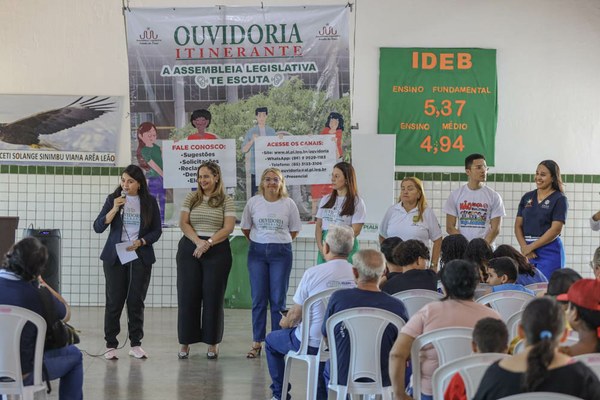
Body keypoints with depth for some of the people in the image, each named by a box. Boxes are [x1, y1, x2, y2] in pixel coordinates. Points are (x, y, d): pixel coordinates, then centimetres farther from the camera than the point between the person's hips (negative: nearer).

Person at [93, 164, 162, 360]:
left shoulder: (149, 202, 3)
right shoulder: (113, 199, 1)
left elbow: (156, 231, 5)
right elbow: (98, 227, -5)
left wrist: (140, 242, -11)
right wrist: (114, 209, -17)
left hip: (140, 256, 1)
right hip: (115, 256, -1)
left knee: (136, 301, 3)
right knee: (114, 301, -1)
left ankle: (136, 344, 10)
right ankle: (111, 345, 3)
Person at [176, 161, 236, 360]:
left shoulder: (226, 201, 2)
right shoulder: (190, 199, 10)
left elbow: (228, 228, -6)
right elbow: (183, 223, 2)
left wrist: (208, 243, -17)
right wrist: (198, 241, -14)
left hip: (217, 251, -2)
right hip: (189, 249, 2)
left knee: (213, 297, 1)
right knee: (188, 296, 1)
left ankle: (212, 343, 9)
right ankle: (185, 343, 7)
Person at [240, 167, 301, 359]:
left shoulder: (289, 204, -1)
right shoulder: (253, 202, 1)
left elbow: (294, 230, 9)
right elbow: (245, 228, 11)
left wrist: (280, 242, 8)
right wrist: (259, 242, 12)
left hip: (281, 252, -1)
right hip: (257, 252, 1)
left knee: (278, 299, 2)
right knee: (258, 298, 2)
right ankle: (257, 343, 8)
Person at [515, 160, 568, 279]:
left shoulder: (559, 199, -3)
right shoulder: (527, 197, 13)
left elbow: (555, 230, -11)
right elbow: (518, 225, 10)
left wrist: (530, 247, -11)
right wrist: (524, 247, -8)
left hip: (549, 252, -5)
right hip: (528, 253, 5)